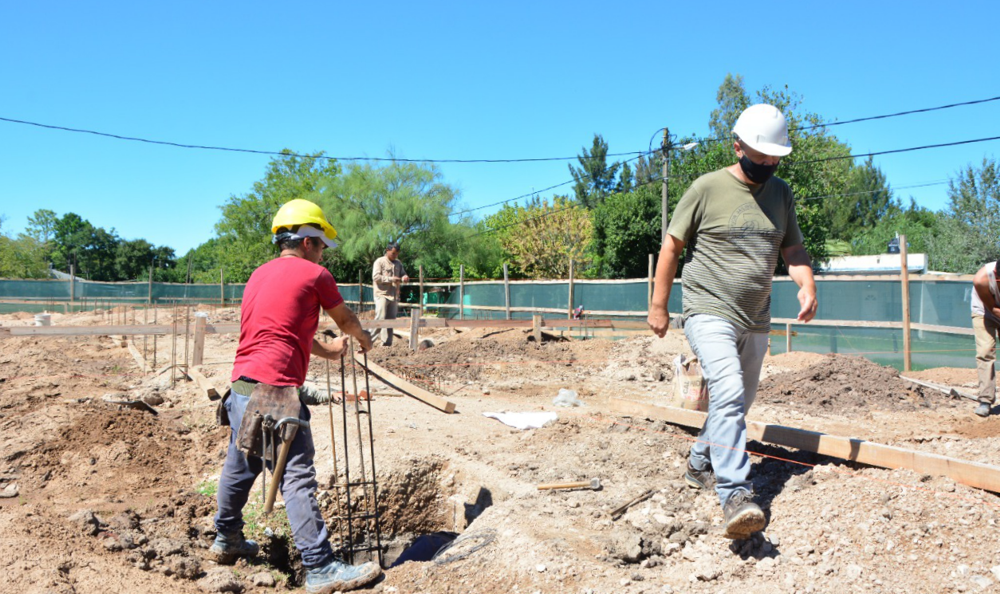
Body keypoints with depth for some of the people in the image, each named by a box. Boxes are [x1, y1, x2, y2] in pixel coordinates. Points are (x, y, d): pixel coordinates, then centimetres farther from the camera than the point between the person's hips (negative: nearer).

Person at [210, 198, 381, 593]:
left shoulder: (259, 275, 20)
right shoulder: (314, 274, -2)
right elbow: (345, 320, 13)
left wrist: (327, 350, 40)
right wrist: (363, 338, 34)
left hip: (241, 383, 9)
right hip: (275, 388, -9)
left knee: (240, 465, 22)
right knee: (297, 478, -8)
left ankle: (226, 541, 39)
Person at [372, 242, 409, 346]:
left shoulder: (398, 263, 15)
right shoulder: (380, 262, -3)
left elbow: (403, 274, 20)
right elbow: (375, 277, -12)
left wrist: (404, 278, -5)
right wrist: (391, 279, -18)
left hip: (394, 296, 6)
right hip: (382, 295, -6)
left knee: (391, 320, 5)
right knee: (380, 319, -12)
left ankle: (387, 343, 10)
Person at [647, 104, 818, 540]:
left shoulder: (781, 193, 11)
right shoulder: (707, 188, -6)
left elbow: (792, 247, 11)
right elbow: (671, 246, -3)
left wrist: (806, 283, -10)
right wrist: (658, 305, -4)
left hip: (756, 321, 7)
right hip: (709, 312, -6)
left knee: (739, 402, 15)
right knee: (728, 393, -23)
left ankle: (700, 465, 35)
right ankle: (734, 495, -26)